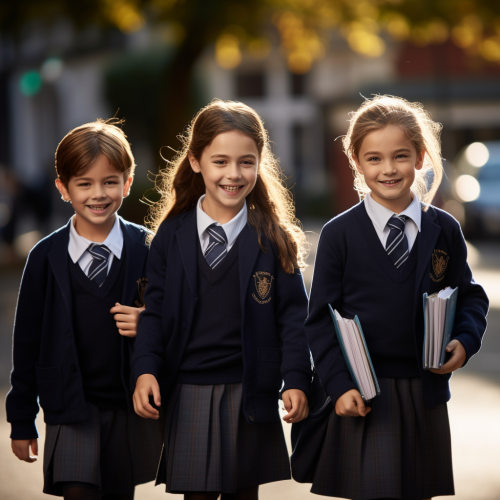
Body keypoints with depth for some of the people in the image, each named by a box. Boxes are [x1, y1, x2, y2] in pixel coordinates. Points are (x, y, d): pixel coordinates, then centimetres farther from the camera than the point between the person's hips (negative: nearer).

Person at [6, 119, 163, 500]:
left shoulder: (148, 250, -1)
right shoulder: (46, 257, -1)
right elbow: (28, 342, 4)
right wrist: (22, 421, 6)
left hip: (132, 405, 1)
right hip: (71, 406, -1)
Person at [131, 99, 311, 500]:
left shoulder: (274, 238, 0)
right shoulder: (173, 234, 3)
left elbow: (293, 314, -1)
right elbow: (155, 309, 4)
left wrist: (296, 379, -12)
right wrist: (145, 369, -10)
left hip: (250, 393, 0)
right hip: (187, 392, 0)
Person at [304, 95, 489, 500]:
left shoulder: (444, 231, 3)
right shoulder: (339, 235, -3)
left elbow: (470, 297, 13)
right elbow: (321, 319, -2)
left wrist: (465, 341, -7)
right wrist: (339, 385, -12)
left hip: (425, 396, 3)